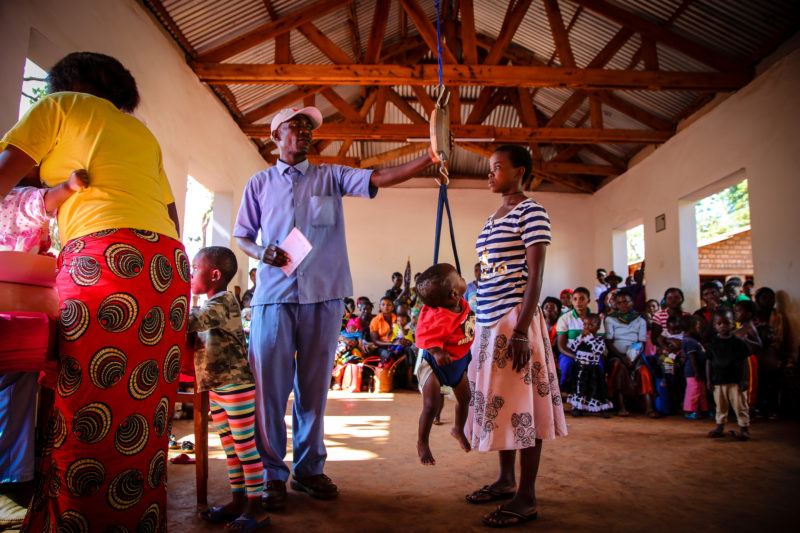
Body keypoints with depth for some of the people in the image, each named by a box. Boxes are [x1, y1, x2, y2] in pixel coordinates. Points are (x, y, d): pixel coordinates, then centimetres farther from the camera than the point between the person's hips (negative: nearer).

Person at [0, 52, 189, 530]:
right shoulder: (143, 132, 32)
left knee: (85, 420, -7)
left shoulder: (60, 105, 17)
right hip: (169, 263, 6)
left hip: (105, 253, -6)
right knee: (143, 422, 6)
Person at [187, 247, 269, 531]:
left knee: (245, 447, -2)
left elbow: (190, 322, -27)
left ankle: (255, 507, 7)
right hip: (216, 388, 10)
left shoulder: (224, 301, -15)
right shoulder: (211, 306, 16)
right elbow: (194, 330, 21)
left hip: (236, 386, -10)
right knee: (230, 448, 16)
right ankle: (238, 501, 27)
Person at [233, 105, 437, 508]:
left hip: (322, 295, 0)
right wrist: (261, 253, -7)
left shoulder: (331, 176, 13)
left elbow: (378, 178, -1)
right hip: (273, 294, 0)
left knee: (314, 385, 6)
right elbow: (242, 235, 17)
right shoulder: (260, 183, 15)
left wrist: (427, 160, -14)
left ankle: (308, 468, 19)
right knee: (270, 385, -1)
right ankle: (272, 473, 13)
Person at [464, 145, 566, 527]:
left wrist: (521, 330, -20)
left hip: (516, 318, -8)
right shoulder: (493, 218, 18)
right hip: (489, 320, 9)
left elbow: (535, 275, -14)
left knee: (522, 401, -3)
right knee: (497, 399, 13)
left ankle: (526, 498, 8)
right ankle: (506, 481, 27)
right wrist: (481, 323, 16)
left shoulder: (530, 212, -6)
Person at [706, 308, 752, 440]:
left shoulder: (738, 342, -3)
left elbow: (744, 362, -1)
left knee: (740, 405, 0)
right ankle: (720, 426, 24)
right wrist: (708, 380, 3)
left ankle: (744, 428, 11)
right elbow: (708, 362, 6)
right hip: (718, 381, 2)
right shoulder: (714, 344, 2)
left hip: (735, 381, -2)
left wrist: (744, 379, -5)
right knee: (720, 406, 12)